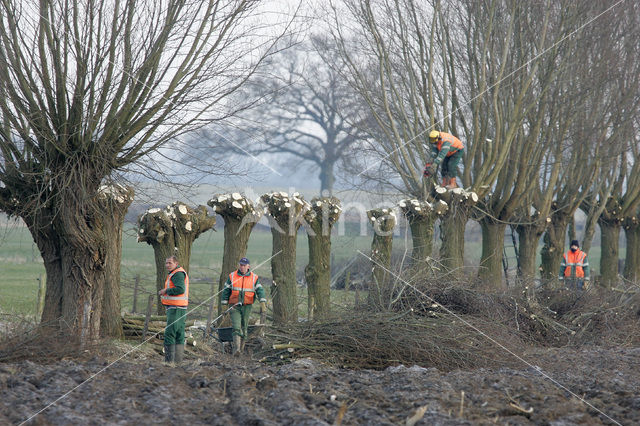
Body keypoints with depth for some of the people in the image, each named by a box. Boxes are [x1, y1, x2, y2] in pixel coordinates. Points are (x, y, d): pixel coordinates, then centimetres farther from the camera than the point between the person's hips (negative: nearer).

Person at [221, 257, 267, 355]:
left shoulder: (254, 278, 2)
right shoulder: (232, 276, 3)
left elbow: (260, 291, -7)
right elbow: (226, 291, 6)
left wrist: (263, 303, -21)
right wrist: (224, 305, 1)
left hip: (247, 307, 1)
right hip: (234, 306, -1)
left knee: (244, 328, 8)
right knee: (236, 327, -14)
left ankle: (241, 346, 24)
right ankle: (236, 348, -23)